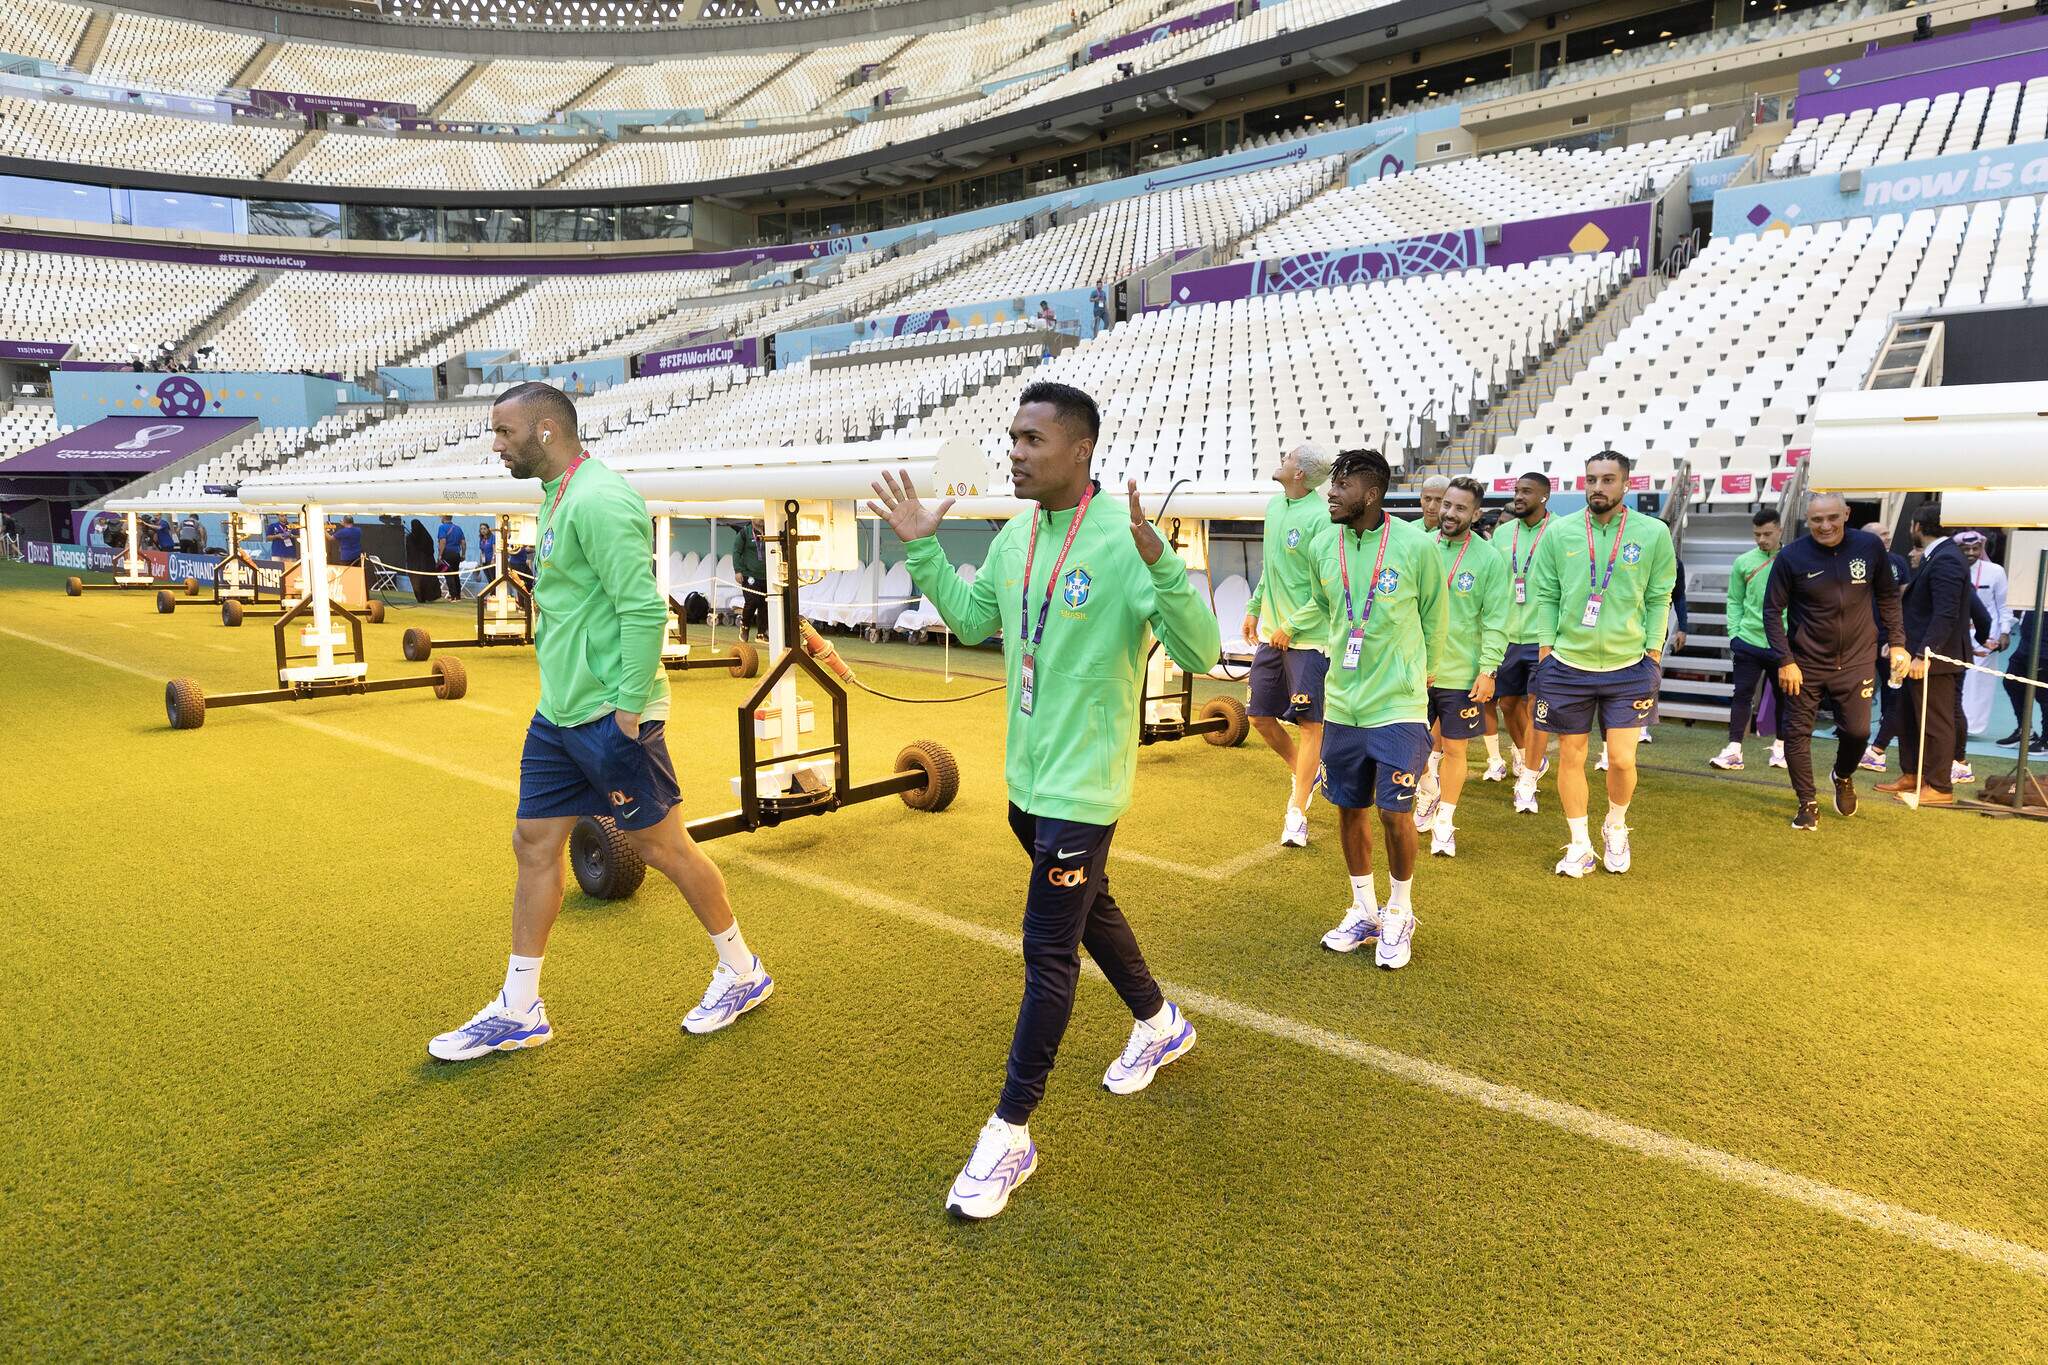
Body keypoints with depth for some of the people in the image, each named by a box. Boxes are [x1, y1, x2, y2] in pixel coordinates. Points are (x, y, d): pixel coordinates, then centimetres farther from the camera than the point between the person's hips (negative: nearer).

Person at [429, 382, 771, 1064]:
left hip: (608, 716, -10)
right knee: (533, 845, 12)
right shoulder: (557, 497, 13)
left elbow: (644, 610, -24)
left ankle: (743, 973, 22)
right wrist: (564, 692, 20)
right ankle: (518, 1012, 24)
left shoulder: (597, 500, -19)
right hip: (559, 714, 10)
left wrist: (629, 711, -21)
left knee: (662, 844, 3)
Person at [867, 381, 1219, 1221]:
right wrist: (922, 551, 6)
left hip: (1082, 784, -8)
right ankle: (1160, 1025, 49)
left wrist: (1160, 567, -40)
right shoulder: (1017, 535, 3)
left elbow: (1199, 655, -24)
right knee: (1089, 910, 24)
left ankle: (1010, 1135, 11)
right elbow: (973, 622, 16)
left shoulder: (1123, 540, -20)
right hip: (1028, 776, 8)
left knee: (1047, 951, -2)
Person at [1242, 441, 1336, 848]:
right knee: (1261, 717, 12)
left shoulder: (1321, 517, -17)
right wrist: (1254, 608, 21)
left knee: (1309, 723, 0)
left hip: (1309, 638, -8)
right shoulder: (1275, 505, 9)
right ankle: (1305, 775, 35)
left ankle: (1297, 812, 6)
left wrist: (1292, 627, -16)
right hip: (1271, 634, 8)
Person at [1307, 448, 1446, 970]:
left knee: (1395, 813, -1)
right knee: (1350, 809, 11)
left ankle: (1399, 915, 21)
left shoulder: (1416, 545, -12)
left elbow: (1435, 619, 2)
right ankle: (1364, 911, 29)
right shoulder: (1325, 548, 0)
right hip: (1342, 706, 4)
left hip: (1398, 707, -4)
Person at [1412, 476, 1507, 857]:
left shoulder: (1490, 559, -6)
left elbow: (1495, 621, -6)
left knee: (1454, 748, 8)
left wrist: (1489, 669, -12)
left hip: (1462, 675, -2)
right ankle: (1428, 793, 39)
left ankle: (1444, 823, 23)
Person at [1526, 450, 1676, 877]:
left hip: (1628, 668, -1)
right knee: (1570, 757, 7)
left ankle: (1615, 829, 28)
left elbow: (1659, 598, 3)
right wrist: (1546, 647, -2)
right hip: (1567, 665, 1)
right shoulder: (1560, 532, 0)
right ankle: (1579, 845, 23)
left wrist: (1653, 651, -1)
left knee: (1622, 760, -3)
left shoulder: (1653, 533, -1)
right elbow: (1545, 595, 3)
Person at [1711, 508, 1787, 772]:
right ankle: (1734, 751, -2)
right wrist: (1734, 633, -1)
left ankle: (1780, 747, 27)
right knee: (1742, 695, -1)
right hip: (1748, 641, 0)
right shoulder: (1743, 562, 2)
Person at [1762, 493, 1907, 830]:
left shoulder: (1870, 547, -5)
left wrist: (1896, 643, 3)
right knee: (1796, 732, 0)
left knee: (1858, 730, 1)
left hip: (1856, 662, 1)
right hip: (1805, 664, -1)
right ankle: (1808, 804, 16)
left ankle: (1844, 777, 34)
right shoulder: (1792, 557, -12)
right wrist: (1785, 661, -12)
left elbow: (1888, 596, 8)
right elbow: (1772, 610, -7)